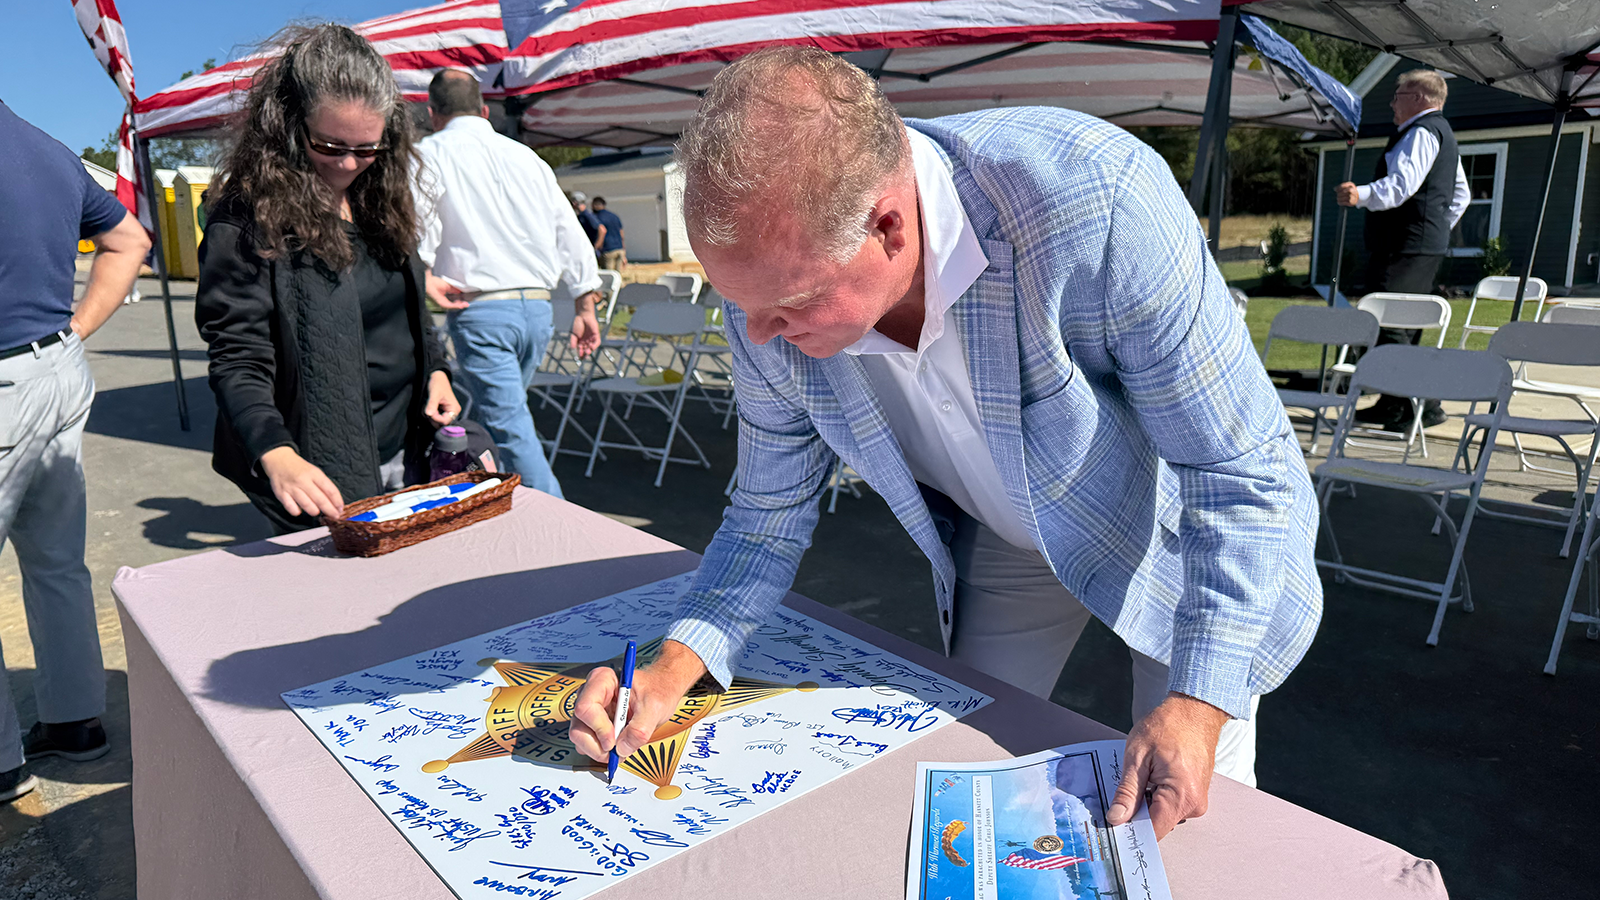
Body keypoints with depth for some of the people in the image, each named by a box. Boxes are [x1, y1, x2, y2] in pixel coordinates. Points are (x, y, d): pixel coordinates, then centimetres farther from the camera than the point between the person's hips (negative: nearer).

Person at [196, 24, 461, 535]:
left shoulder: (379, 199, 7)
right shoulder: (248, 220, -14)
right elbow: (237, 362, -18)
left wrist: (436, 371, 2)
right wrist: (277, 456, -33)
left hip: (406, 451, 7)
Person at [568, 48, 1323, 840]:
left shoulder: (1096, 203, -39)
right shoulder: (773, 296, -24)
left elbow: (1243, 471, -27)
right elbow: (770, 514, -8)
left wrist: (1200, 703, -33)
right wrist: (671, 670, -21)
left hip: (1172, 527, -3)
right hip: (1000, 550, 3)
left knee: (1188, 828, 8)